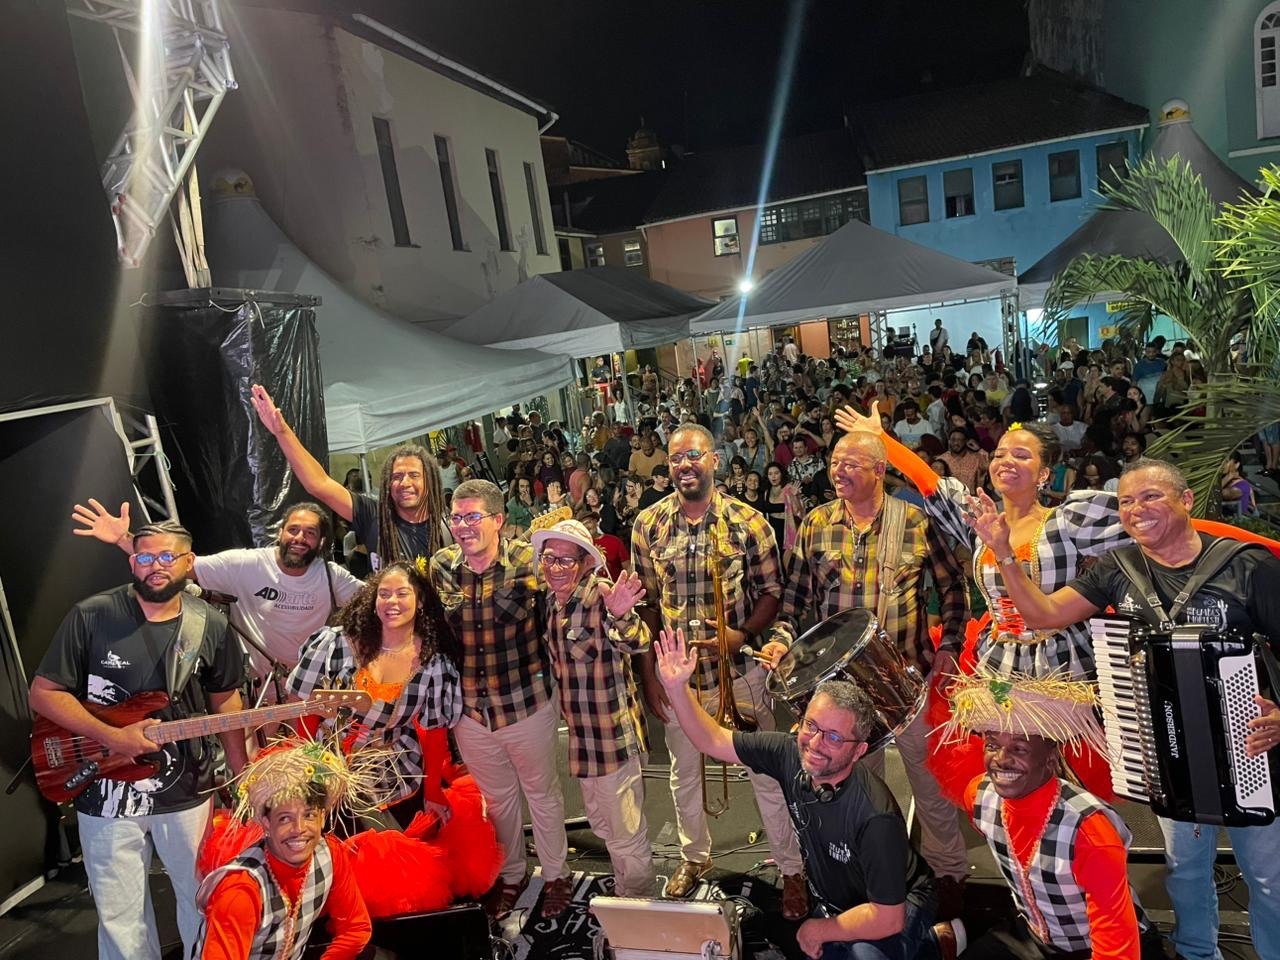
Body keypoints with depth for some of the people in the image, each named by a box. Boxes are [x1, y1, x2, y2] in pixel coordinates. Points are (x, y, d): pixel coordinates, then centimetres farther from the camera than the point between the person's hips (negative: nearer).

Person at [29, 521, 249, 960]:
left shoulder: (210, 626, -3)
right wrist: (112, 736, -18)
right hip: (106, 794, -1)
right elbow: (43, 692, -6)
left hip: (186, 792, 2)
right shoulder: (90, 616, -10)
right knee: (120, 915, 10)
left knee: (204, 900, 15)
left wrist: (242, 776, 4)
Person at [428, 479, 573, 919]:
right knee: (497, 797, 23)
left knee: (542, 793, 17)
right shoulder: (440, 567, -6)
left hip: (528, 702, -3)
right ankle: (512, 874, 46)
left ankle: (556, 875, 40)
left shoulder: (527, 560, -16)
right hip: (469, 710, 3)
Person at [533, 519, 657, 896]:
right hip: (579, 732, 9)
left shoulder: (602, 594, -22)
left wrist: (621, 616, -60)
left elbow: (635, 642, -41)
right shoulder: (551, 600, 1)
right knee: (601, 824, 26)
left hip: (612, 733, -8)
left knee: (627, 834, 6)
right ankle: (623, 891, 46)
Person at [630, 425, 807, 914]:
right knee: (684, 774, 19)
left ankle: (792, 869, 30)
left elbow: (771, 592, -3)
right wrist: (648, 675, 0)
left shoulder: (748, 521, -9)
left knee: (767, 774, 8)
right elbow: (645, 603, 2)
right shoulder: (647, 525, -4)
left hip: (740, 669, -2)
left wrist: (742, 634, -21)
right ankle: (694, 857, 43)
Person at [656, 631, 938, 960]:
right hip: (834, 901, 7)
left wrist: (819, 930, -16)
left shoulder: (875, 815, -36)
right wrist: (677, 687, -26)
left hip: (899, 906, -6)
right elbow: (712, 740, -11)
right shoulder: (789, 754, -19)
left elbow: (887, 918, -31)